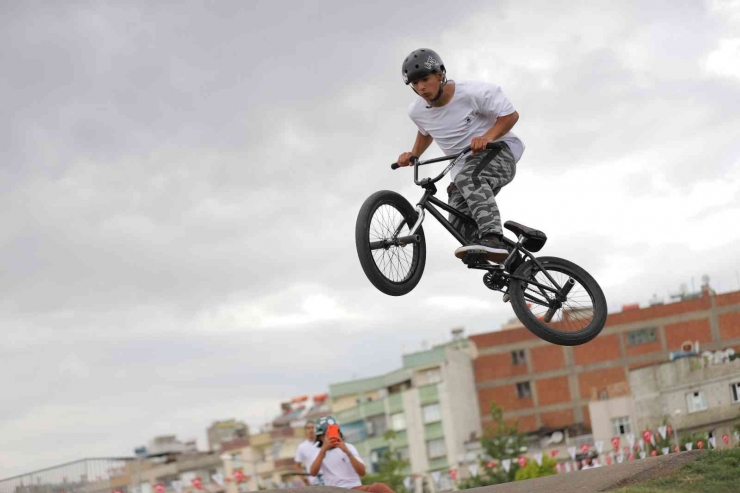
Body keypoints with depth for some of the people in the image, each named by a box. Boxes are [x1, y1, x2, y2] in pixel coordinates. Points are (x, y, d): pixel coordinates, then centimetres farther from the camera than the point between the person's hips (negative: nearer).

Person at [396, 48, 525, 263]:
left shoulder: (473, 92, -19)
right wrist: (413, 155, 6)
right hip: (464, 166, 6)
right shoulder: (416, 112, -2)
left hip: (498, 151, -6)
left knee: (468, 177, -40)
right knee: (461, 228, -13)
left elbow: (510, 115, -10)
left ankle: (492, 239, -53)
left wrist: (487, 137, -27)